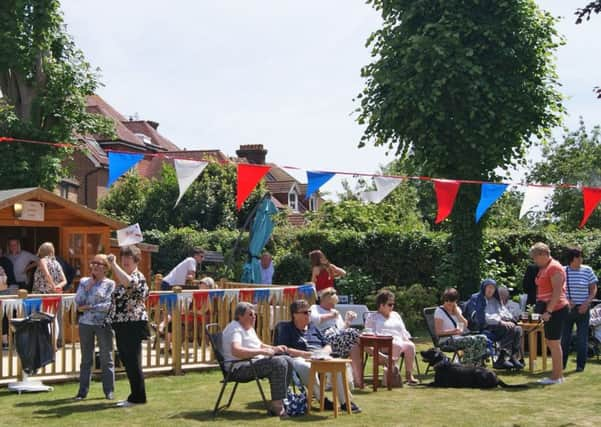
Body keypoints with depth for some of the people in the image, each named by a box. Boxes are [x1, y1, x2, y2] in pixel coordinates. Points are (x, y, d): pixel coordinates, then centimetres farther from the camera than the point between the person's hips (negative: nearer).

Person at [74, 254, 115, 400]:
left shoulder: (110, 284, 0)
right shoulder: (84, 281, 9)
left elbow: (108, 305, -11)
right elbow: (78, 301, -2)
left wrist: (88, 307, -10)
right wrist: (88, 286, -7)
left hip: (103, 324, -3)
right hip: (85, 323, 3)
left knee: (106, 358, 1)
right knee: (86, 359, 8)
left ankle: (109, 391, 8)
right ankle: (82, 391, 12)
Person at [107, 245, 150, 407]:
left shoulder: (138, 277, -11)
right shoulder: (124, 278, 18)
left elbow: (128, 282, -36)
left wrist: (113, 264, -30)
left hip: (133, 325, -10)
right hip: (122, 326, 10)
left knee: (133, 362, -5)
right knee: (126, 361, 13)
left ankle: (138, 397, 2)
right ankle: (135, 395, 22)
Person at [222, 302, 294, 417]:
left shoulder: (249, 328, 19)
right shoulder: (234, 329, -14)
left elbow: (260, 345, 31)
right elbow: (235, 351, -32)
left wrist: (274, 348, 10)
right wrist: (262, 351, -31)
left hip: (256, 362, 11)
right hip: (240, 368, -11)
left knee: (288, 360, 2)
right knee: (279, 363, -26)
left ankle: (282, 399, 4)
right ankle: (277, 407, -25)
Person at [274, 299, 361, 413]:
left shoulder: (313, 327, 28)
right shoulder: (286, 329, 12)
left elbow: (328, 347, 25)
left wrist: (323, 352, 0)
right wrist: (305, 354, -13)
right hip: (299, 358, -4)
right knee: (307, 367, -42)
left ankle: (345, 401, -32)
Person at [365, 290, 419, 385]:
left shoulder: (395, 315, 31)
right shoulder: (372, 318, 14)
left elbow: (403, 331, 27)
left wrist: (407, 339, 5)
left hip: (400, 342, 5)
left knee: (410, 345, -28)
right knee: (397, 345, -38)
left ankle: (409, 374, -30)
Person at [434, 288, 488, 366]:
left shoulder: (457, 309, 18)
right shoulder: (439, 311, -3)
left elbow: (465, 324, 11)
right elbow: (438, 332, -11)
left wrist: (457, 312, 2)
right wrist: (453, 331, -23)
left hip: (460, 337, 7)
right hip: (447, 341, -7)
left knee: (482, 338, -15)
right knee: (471, 340, -31)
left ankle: (477, 365, -20)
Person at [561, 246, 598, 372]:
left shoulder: (587, 270, -1)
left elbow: (593, 289, 4)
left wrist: (587, 303, -10)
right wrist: (566, 301, -10)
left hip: (582, 309, -1)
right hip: (566, 309, 1)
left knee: (582, 337, 1)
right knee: (564, 337, 5)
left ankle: (580, 364, 8)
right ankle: (562, 363, 14)